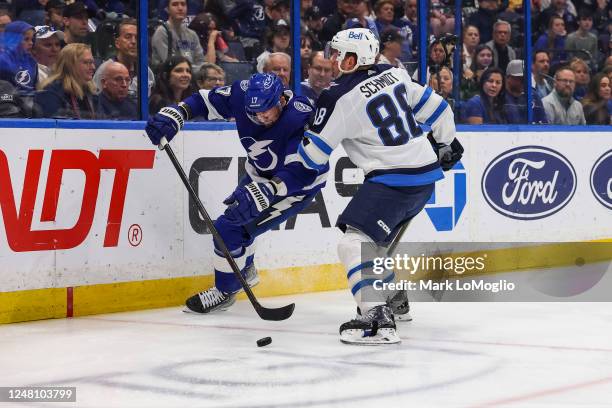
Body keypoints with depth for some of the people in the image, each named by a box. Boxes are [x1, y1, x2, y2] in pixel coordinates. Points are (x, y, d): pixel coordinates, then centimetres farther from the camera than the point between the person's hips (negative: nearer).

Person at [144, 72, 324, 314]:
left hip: (301, 184, -7)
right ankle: (245, 272, 51)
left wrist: (262, 193, -55)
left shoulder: (301, 120, -38)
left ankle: (225, 292, 7)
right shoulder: (245, 94, -22)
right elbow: (206, 101, -10)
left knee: (230, 229, -14)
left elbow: (298, 172, -43)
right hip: (261, 174, 7)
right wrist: (174, 114, -27)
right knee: (236, 216, 22)